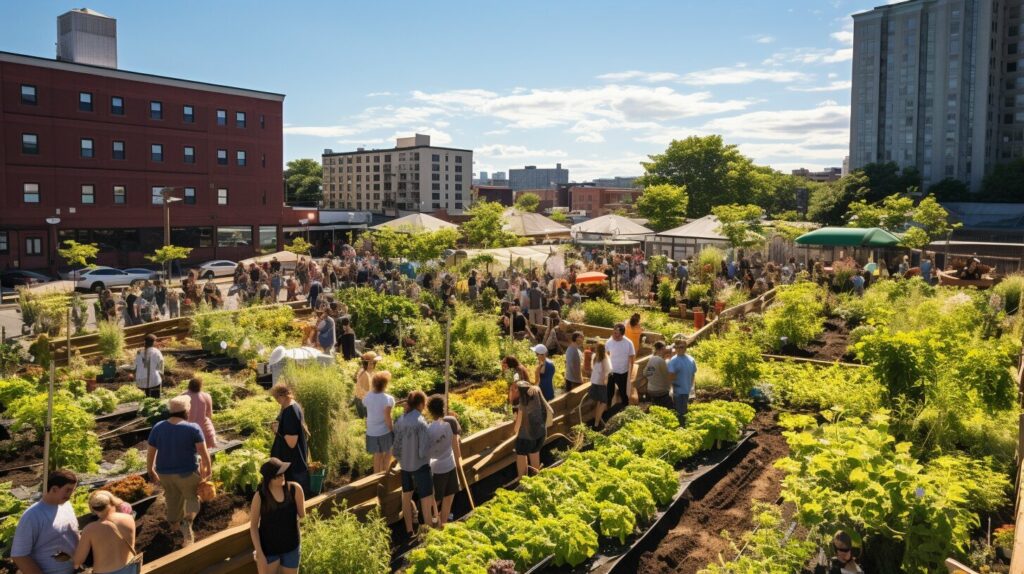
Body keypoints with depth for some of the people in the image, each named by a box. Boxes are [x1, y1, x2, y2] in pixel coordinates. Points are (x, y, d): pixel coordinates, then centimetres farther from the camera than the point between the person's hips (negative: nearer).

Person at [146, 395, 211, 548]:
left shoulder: (158, 428, -4)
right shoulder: (193, 428, -15)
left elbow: (150, 453, -1)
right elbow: (204, 453, -16)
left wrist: (151, 472, 12)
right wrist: (207, 471, -2)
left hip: (164, 473, 4)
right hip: (187, 473, -4)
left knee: (173, 501, 22)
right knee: (192, 498, 15)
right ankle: (187, 521, -14)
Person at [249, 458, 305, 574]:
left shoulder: (294, 489, -16)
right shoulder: (260, 496, -19)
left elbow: (302, 515, 0)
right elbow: (253, 526, -10)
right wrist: (260, 554, -12)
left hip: (291, 547, 2)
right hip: (268, 548, -2)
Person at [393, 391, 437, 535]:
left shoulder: (399, 422, -4)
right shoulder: (421, 422, -22)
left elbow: (396, 449, 0)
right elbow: (424, 452, -23)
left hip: (405, 466, 7)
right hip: (420, 466, -7)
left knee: (406, 497, 22)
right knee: (427, 501, 5)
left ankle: (409, 531, 35)